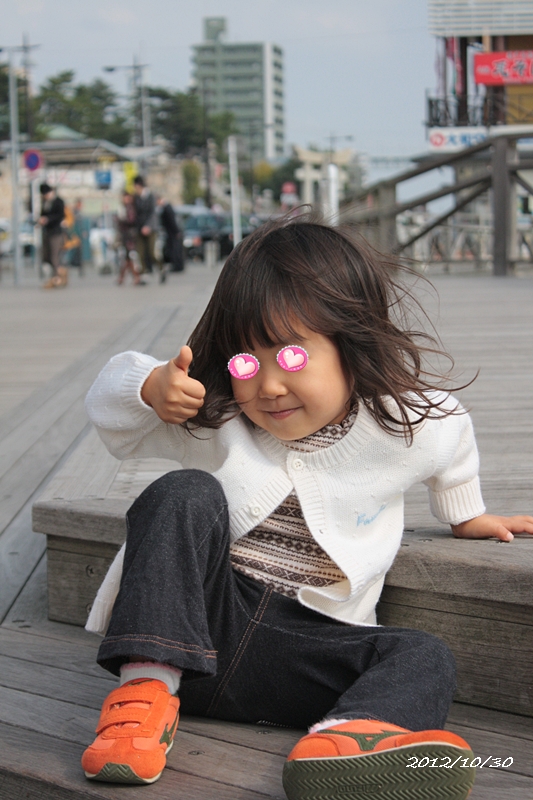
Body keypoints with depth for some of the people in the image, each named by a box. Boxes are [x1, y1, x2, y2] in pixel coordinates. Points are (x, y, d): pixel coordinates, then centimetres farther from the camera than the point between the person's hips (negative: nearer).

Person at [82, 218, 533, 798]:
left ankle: (338, 738, -62)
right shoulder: (213, 417, -2)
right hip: (198, 628, 0)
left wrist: (465, 515, 37)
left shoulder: (406, 424, -1)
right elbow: (110, 409, 4)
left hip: (308, 651, 1)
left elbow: (453, 439, 22)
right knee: (186, 493, -25)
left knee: (424, 659, -28)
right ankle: (147, 687, -32)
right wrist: (150, 388, -19)